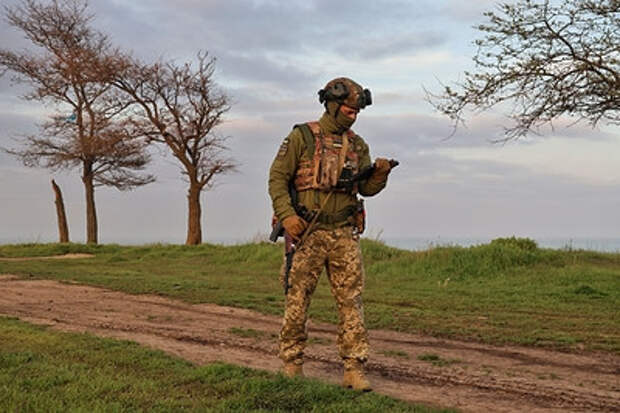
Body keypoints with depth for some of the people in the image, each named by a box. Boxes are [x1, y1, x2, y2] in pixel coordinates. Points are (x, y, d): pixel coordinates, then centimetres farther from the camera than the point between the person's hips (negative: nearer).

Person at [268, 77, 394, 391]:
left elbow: (367, 188, 14)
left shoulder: (357, 145, 13)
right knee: (297, 301, 2)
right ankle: (292, 365, 15)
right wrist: (287, 215, -15)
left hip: (345, 233, 4)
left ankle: (354, 369, 4)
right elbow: (277, 178, -3)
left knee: (351, 301, 0)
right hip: (307, 232, -4)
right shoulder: (301, 137, -1)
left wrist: (380, 173, -8)